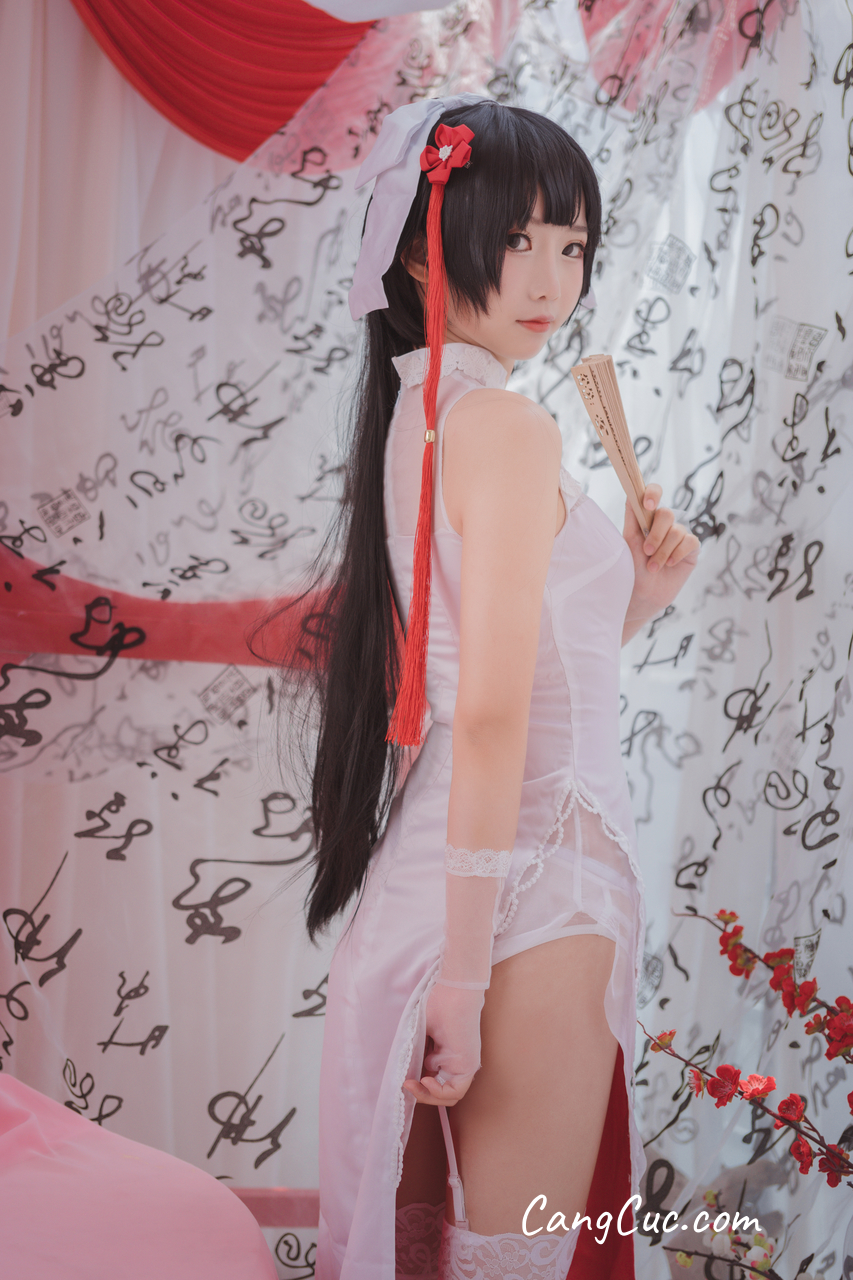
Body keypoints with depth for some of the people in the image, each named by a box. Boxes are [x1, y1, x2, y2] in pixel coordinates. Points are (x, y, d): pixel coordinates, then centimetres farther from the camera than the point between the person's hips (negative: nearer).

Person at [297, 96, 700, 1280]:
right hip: (536, 881, -9)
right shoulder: (508, 426, -13)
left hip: (419, 873, 9)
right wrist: (465, 970, -20)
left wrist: (625, 606, 11)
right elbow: (492, 719, -19)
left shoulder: (408, 420, 13)